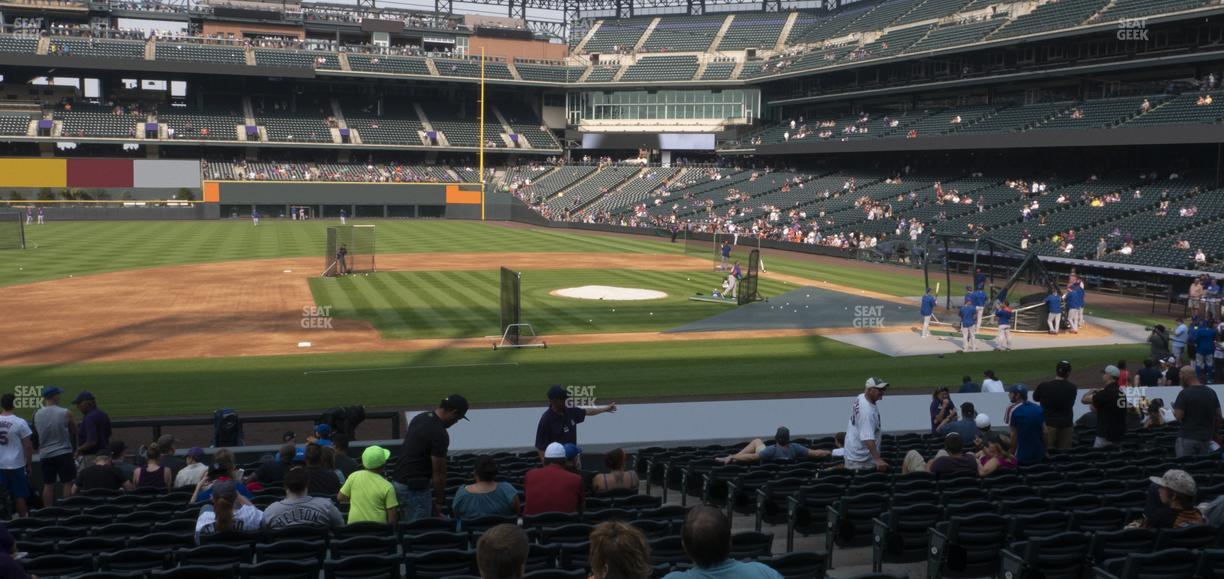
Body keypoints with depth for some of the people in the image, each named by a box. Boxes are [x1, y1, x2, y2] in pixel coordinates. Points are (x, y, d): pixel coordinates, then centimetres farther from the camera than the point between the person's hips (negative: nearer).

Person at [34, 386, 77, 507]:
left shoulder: (37, 415, -1)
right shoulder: (65, 413, -11)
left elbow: (37, 434, 12)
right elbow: (75, 432, 1)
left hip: (45, 455, 4)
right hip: (63, 453, -4)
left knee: (48, 485, 9)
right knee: (67, 484, 3)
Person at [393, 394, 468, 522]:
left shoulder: (420, 417, 8)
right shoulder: (440, 435, -19)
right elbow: (439, 473, -14)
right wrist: (439, 502, -2)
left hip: (398, 481, 9)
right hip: (415, 487, -9)